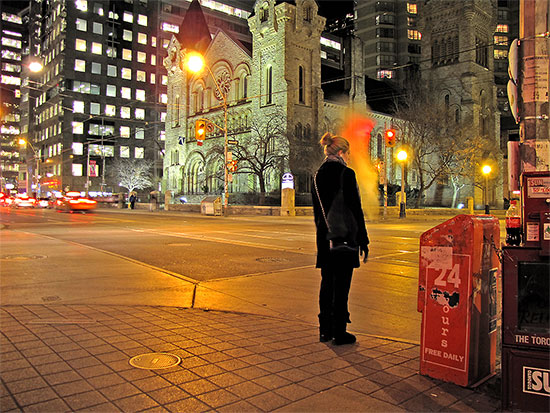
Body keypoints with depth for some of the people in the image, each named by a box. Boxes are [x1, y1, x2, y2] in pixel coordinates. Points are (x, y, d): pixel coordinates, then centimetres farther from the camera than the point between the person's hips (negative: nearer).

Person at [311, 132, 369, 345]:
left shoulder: (318, 175, 9)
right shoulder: (346, 174, -11)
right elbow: (355, 210, -12)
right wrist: (363, 240, -6)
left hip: (325, 236, 7)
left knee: (327, 282, 13)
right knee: (341, 284, 1)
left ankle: (325, 330, 20)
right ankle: (339, 332, 9)